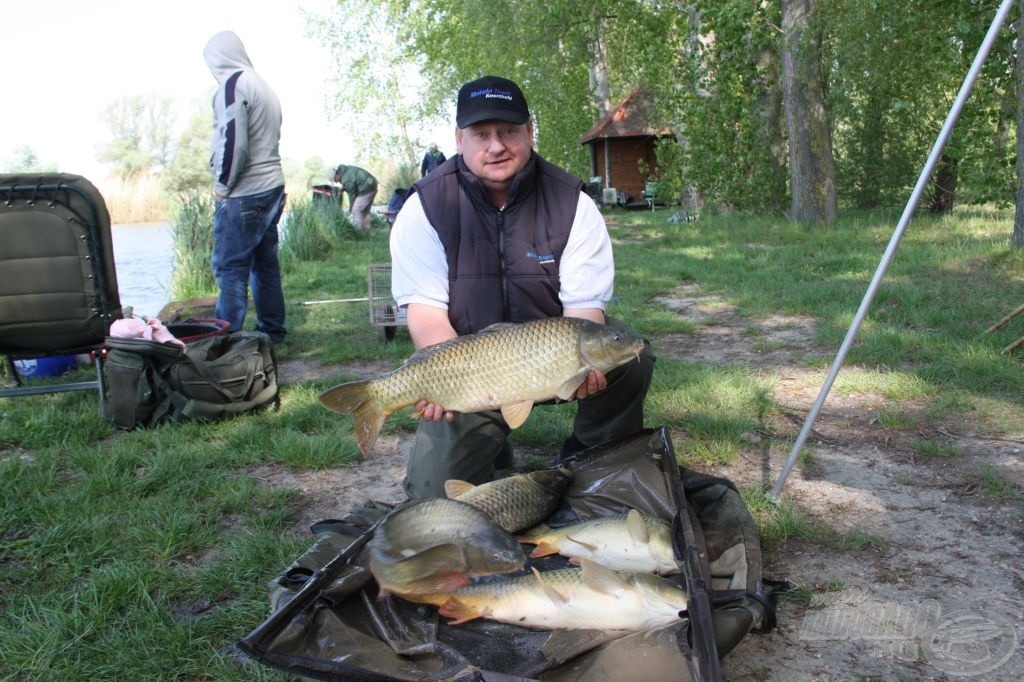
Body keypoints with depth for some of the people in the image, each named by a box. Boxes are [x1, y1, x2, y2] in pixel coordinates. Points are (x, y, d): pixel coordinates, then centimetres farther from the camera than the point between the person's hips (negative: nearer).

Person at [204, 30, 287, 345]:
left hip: (242, 193, -9)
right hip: (272, 188, 9)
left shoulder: (232, 84, -11)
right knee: (265, 263, 14)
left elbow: (233, 142, -20)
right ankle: (272, 331, 20)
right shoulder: (264, 86, 16)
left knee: (230, 269, -6)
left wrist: (222, 185, -8)